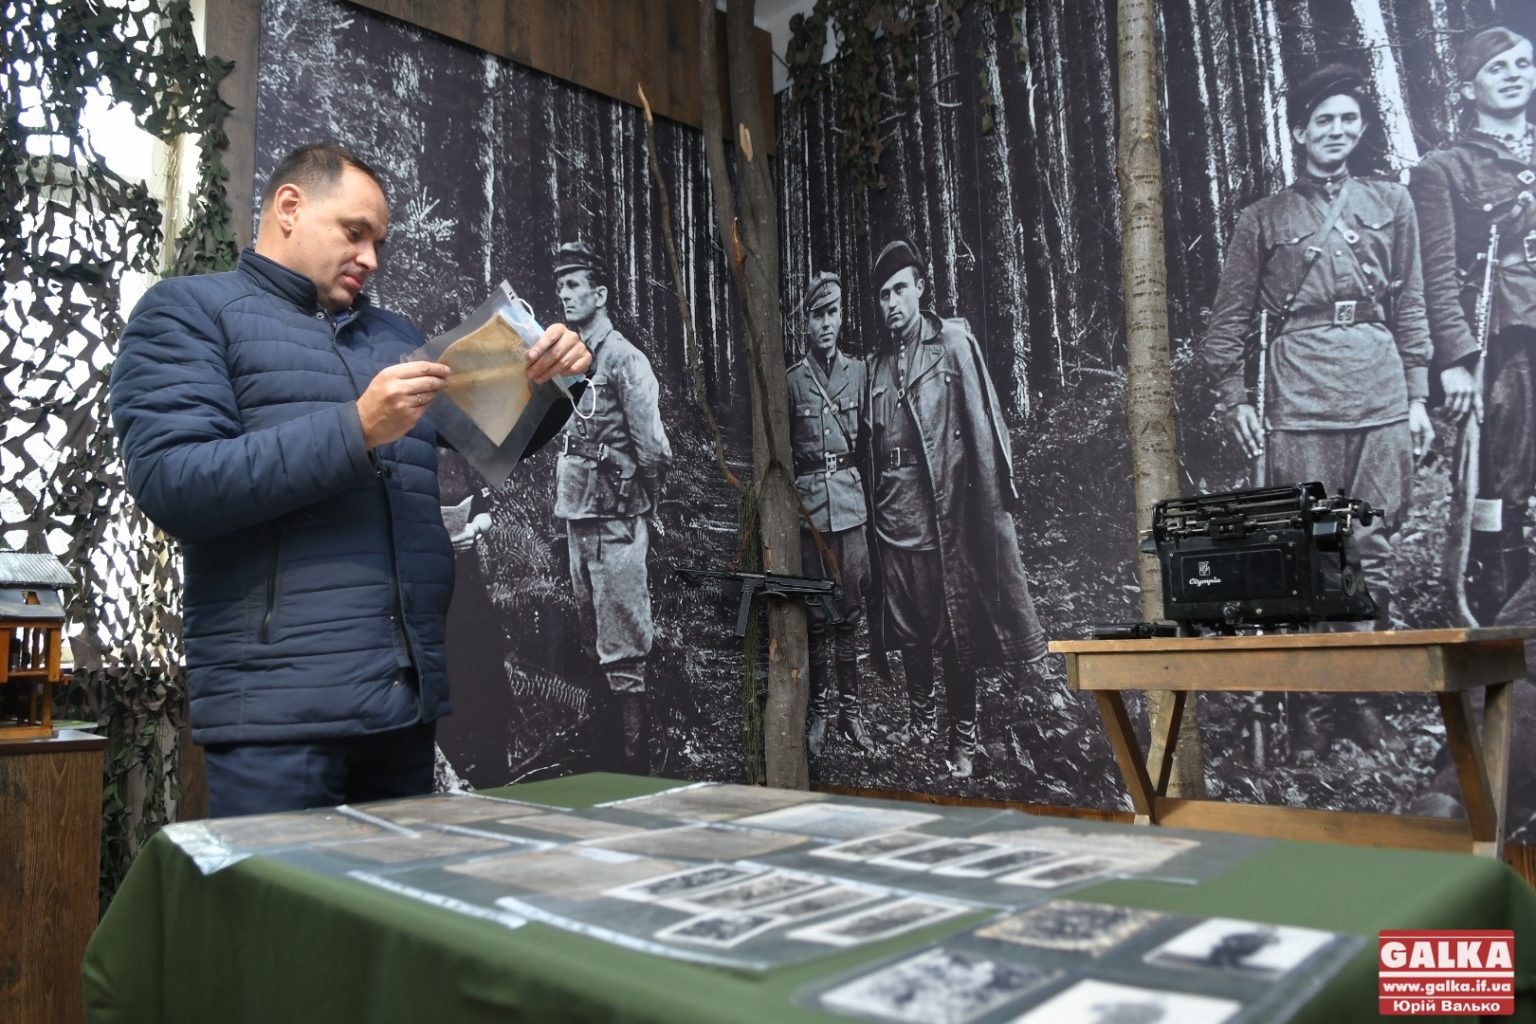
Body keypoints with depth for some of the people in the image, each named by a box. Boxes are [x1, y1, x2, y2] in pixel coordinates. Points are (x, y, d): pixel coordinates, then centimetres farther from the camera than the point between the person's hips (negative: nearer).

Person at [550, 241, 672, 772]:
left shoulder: (623, 358, -11)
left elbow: (654, 449, -16)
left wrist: (634, 498, -5)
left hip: (614, 524, -9)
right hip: (576, 519, 9)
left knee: (622, 652, -5)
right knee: (598, 640, 16)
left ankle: (638, 758, 3)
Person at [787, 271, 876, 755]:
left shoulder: (859, 370, 8)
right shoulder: (791, 380, 4)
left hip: (851, 504, 1)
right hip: (807, 505, -1)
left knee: (850, 610, 4)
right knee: (816, 614, 4)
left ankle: (850, 707, 13)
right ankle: (821, 708, 14)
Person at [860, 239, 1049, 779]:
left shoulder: (953, 343, -2)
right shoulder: (877, 363, 14)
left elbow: (983, 426, -7)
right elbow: (870, 445, 14)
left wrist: (990, 504, -11)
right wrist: (872, 505, 7)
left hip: (945, 508, -5)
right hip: (894, 510, 5)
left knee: (957, 624, 2)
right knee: (907, 623, 13)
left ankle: (964, 739, 14)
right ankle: (920, 717, 31)